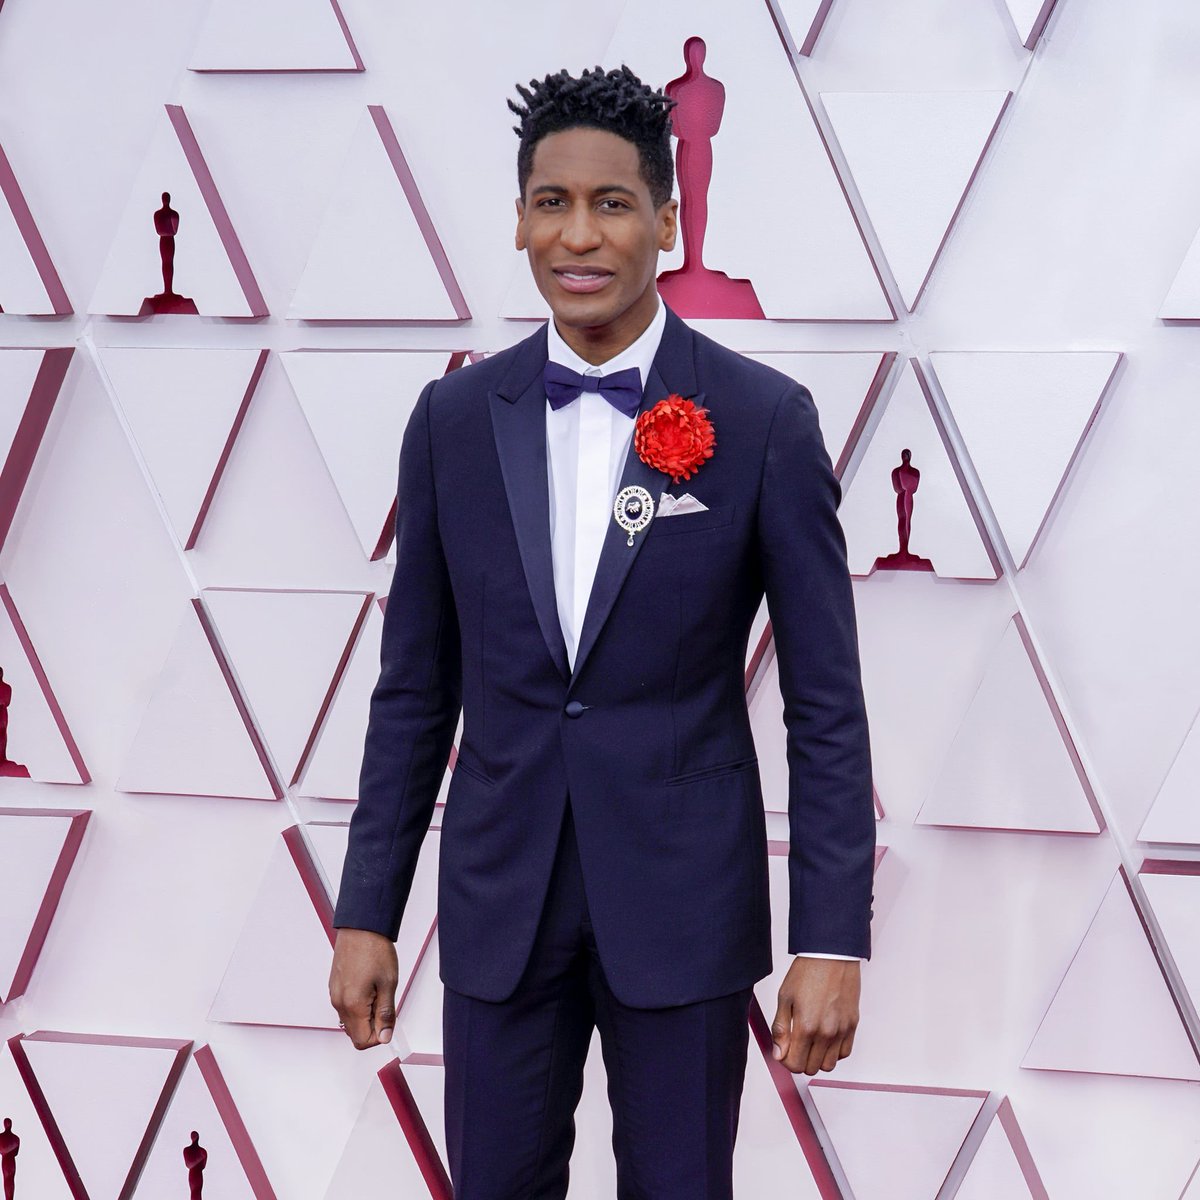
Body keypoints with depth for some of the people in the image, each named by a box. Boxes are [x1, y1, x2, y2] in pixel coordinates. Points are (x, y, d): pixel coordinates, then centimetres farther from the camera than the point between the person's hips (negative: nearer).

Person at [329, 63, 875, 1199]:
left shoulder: (766, 420, -6)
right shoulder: (455, 418, 2)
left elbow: (825, 701, -5)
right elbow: (414, 691, 7)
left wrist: (831, 941, -9)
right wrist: (365, 913, 5)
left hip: (683, 901, -2)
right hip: (499, 896, 2)